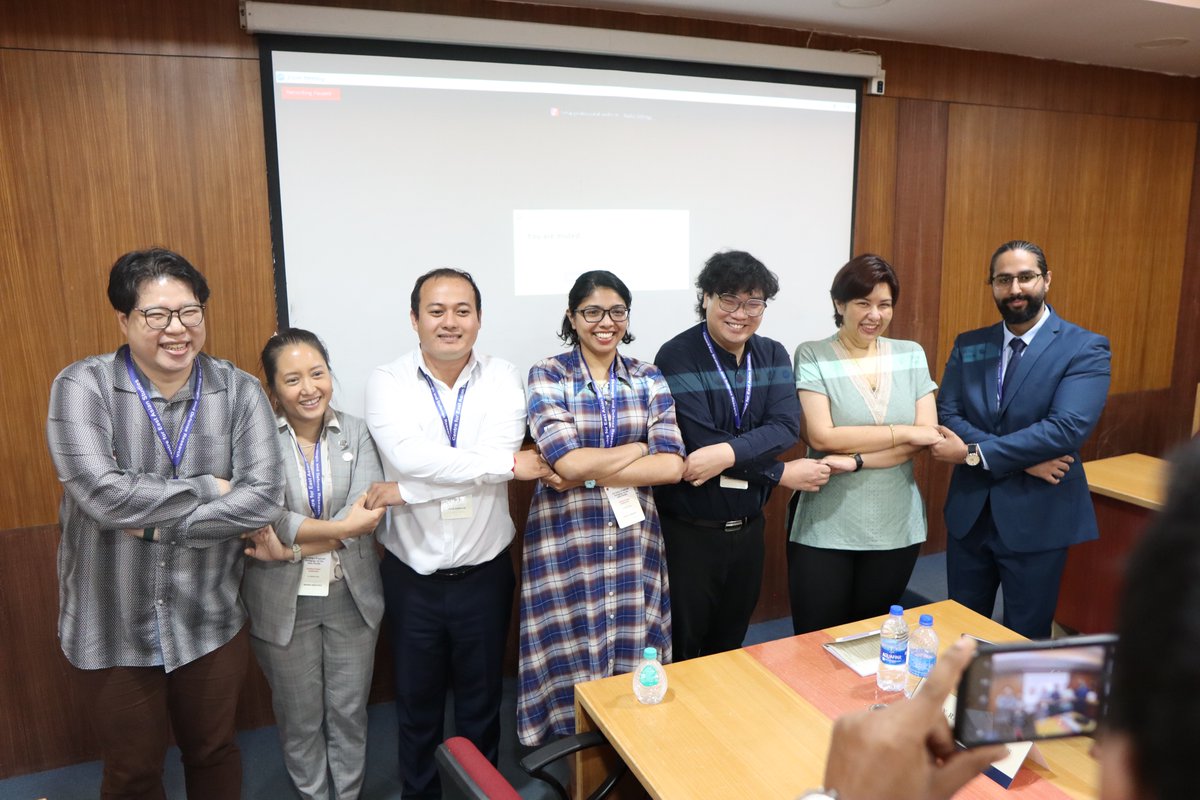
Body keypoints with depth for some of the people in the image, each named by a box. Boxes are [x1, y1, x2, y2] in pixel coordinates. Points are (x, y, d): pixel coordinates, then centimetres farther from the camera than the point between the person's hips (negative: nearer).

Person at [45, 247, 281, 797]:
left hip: (210, 622, 1)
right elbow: (101, 494, -25)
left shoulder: (239, 391, -7)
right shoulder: (82, 386, -12)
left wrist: (158, 524, -20)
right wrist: (208, 488, -16)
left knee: (213, 754, 22)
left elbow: (262, 498, -15)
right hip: (112, 629, -1)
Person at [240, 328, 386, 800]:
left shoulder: (356, 433, -3)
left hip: (351, 596, 2)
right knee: (300, 718, 16)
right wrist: (342, 527, -24)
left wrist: (293, 547, -20)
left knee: (349, 710, 16)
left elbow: (368, 514, -15)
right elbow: (271, 518, -21)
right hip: (283, 602, -1)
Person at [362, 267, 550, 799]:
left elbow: (501, 451, -22)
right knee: (417, 704, 20)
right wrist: (507, 464, -22)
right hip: (412, 574, 0)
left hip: (484, 572, 0)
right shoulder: (388, 382, -8)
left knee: (481, 703, 19)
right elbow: (407, 454, -25)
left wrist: (406, 490, -22)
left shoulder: (503, 380, -6)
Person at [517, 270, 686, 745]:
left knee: (632, 655, 11)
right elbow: (568, 462, -18)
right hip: (567, 540, -2)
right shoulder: (548, 376, -5)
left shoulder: (649, 379, 3)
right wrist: (640, 447, -8)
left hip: (634, 538, 2)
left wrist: (589, 473, -15)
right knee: (572, 655, 9)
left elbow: (671, 466, -9)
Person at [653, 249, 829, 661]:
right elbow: (700, 443, -21)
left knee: (730, 647, 21)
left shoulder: (773, 356, 3)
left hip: (748, 529, 5)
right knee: (681, 653, 10)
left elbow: (785, 427, -12)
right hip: (689, 531, -5)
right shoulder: (677, 357, -14)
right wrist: (783, 473, -16)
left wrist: (727, 453, -29)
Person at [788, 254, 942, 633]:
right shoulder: (812, 356, -6)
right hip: (826, 529, -3)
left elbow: (927, 434, -5)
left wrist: (855, 460, -16)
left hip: (896, 528, 3)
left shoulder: (911, 355, 4)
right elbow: (821, 436, -16)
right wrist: (904, 432, -13)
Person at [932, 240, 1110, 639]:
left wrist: (973, 453, -18)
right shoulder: (968, 345, 5)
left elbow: (1068, 428, -20)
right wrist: (1022, 460, -17)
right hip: (969, 514, 4)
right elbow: (947, 416, -4)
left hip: (1037, 518, -3)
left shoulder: (1085, 348, -7)